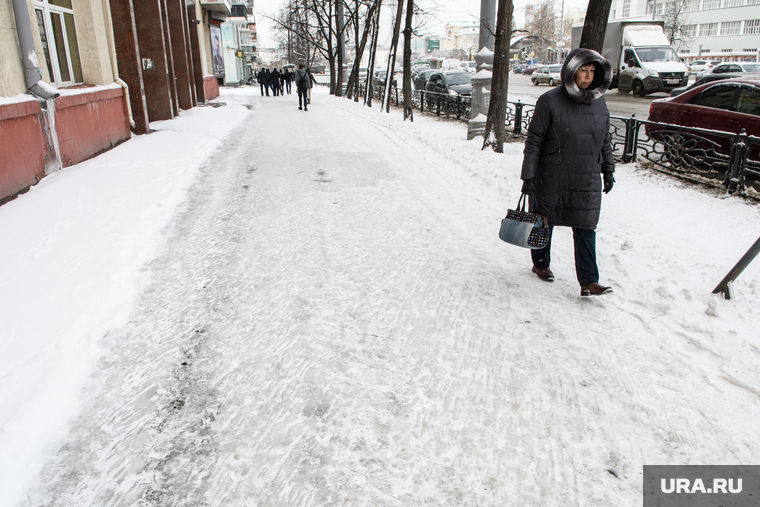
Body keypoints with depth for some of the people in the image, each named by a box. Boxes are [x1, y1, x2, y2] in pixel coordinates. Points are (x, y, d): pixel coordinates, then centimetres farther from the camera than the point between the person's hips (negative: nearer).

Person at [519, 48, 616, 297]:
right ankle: (541, 263, 36)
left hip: (587, 181, 3)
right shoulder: (550, 101, -9)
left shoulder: (599, 103, 7)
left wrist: (608, 170, 15)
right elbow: (534, 141, -9)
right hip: (551, 179, -3)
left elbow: (605, 142, 17)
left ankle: (588, 282, 2)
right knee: (545, 223, 13)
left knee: (586, 230, -1)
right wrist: (528, 176, -12)